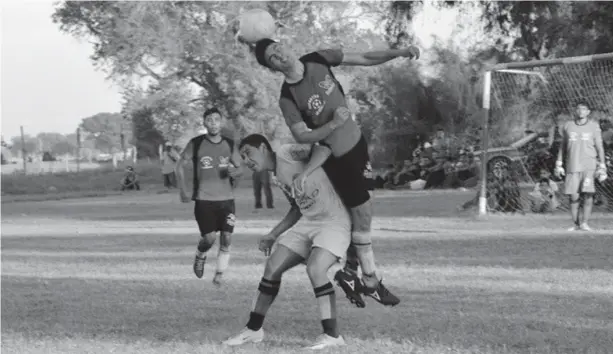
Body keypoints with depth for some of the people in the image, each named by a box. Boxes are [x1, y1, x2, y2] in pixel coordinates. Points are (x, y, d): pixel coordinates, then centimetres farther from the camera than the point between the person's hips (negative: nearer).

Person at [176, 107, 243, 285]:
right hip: (204, 199, -3)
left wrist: (234, 172, -11)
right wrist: (183, 189, -1)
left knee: (226, 240, -5)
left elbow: (239, 169, 14)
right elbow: (180, 164, 6)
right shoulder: (196, 143, -3)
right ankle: (200, 256, 22)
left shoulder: (229, 144, 5)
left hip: (226, 199, 3)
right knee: (209, 237, -11)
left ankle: (219, 275, 8)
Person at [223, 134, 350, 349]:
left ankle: (332, 335, -16)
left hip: (335, 222, -9)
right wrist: (273, 235, 20)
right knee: (272, 266, 4)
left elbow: (323, 149, -25)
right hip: (310, 224, 9)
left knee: (315, 269, -27)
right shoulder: (277, 177, 14)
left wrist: (304, 174, -37)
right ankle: (254, 329, 15)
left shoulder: (286, 153, -11)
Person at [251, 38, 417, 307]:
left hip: (358, 144, 5)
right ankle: (370, 281, 14)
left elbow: (364, 59, -2)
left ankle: (350, 272, 27)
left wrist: (399, 53, -13)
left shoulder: (319, 60, -6)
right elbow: (302, 136, -20)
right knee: (362, 215, 0)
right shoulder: (287, 98, -19)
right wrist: (335, 124, -28)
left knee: (360, 215, 11)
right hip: (337, 157, -5)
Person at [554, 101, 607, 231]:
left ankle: (585, 223, -9)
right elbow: (563, 147, 17)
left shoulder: (593, 127, 4)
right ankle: (576, 224, 7)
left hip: (589, 166, -2)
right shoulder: (568, 126, 9)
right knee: (573, 196, -2)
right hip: (573, 166, 2)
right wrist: (559, 164, 11)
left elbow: (600, 148, 6)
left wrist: (602, 167, 0)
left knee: (588, 194, -13)